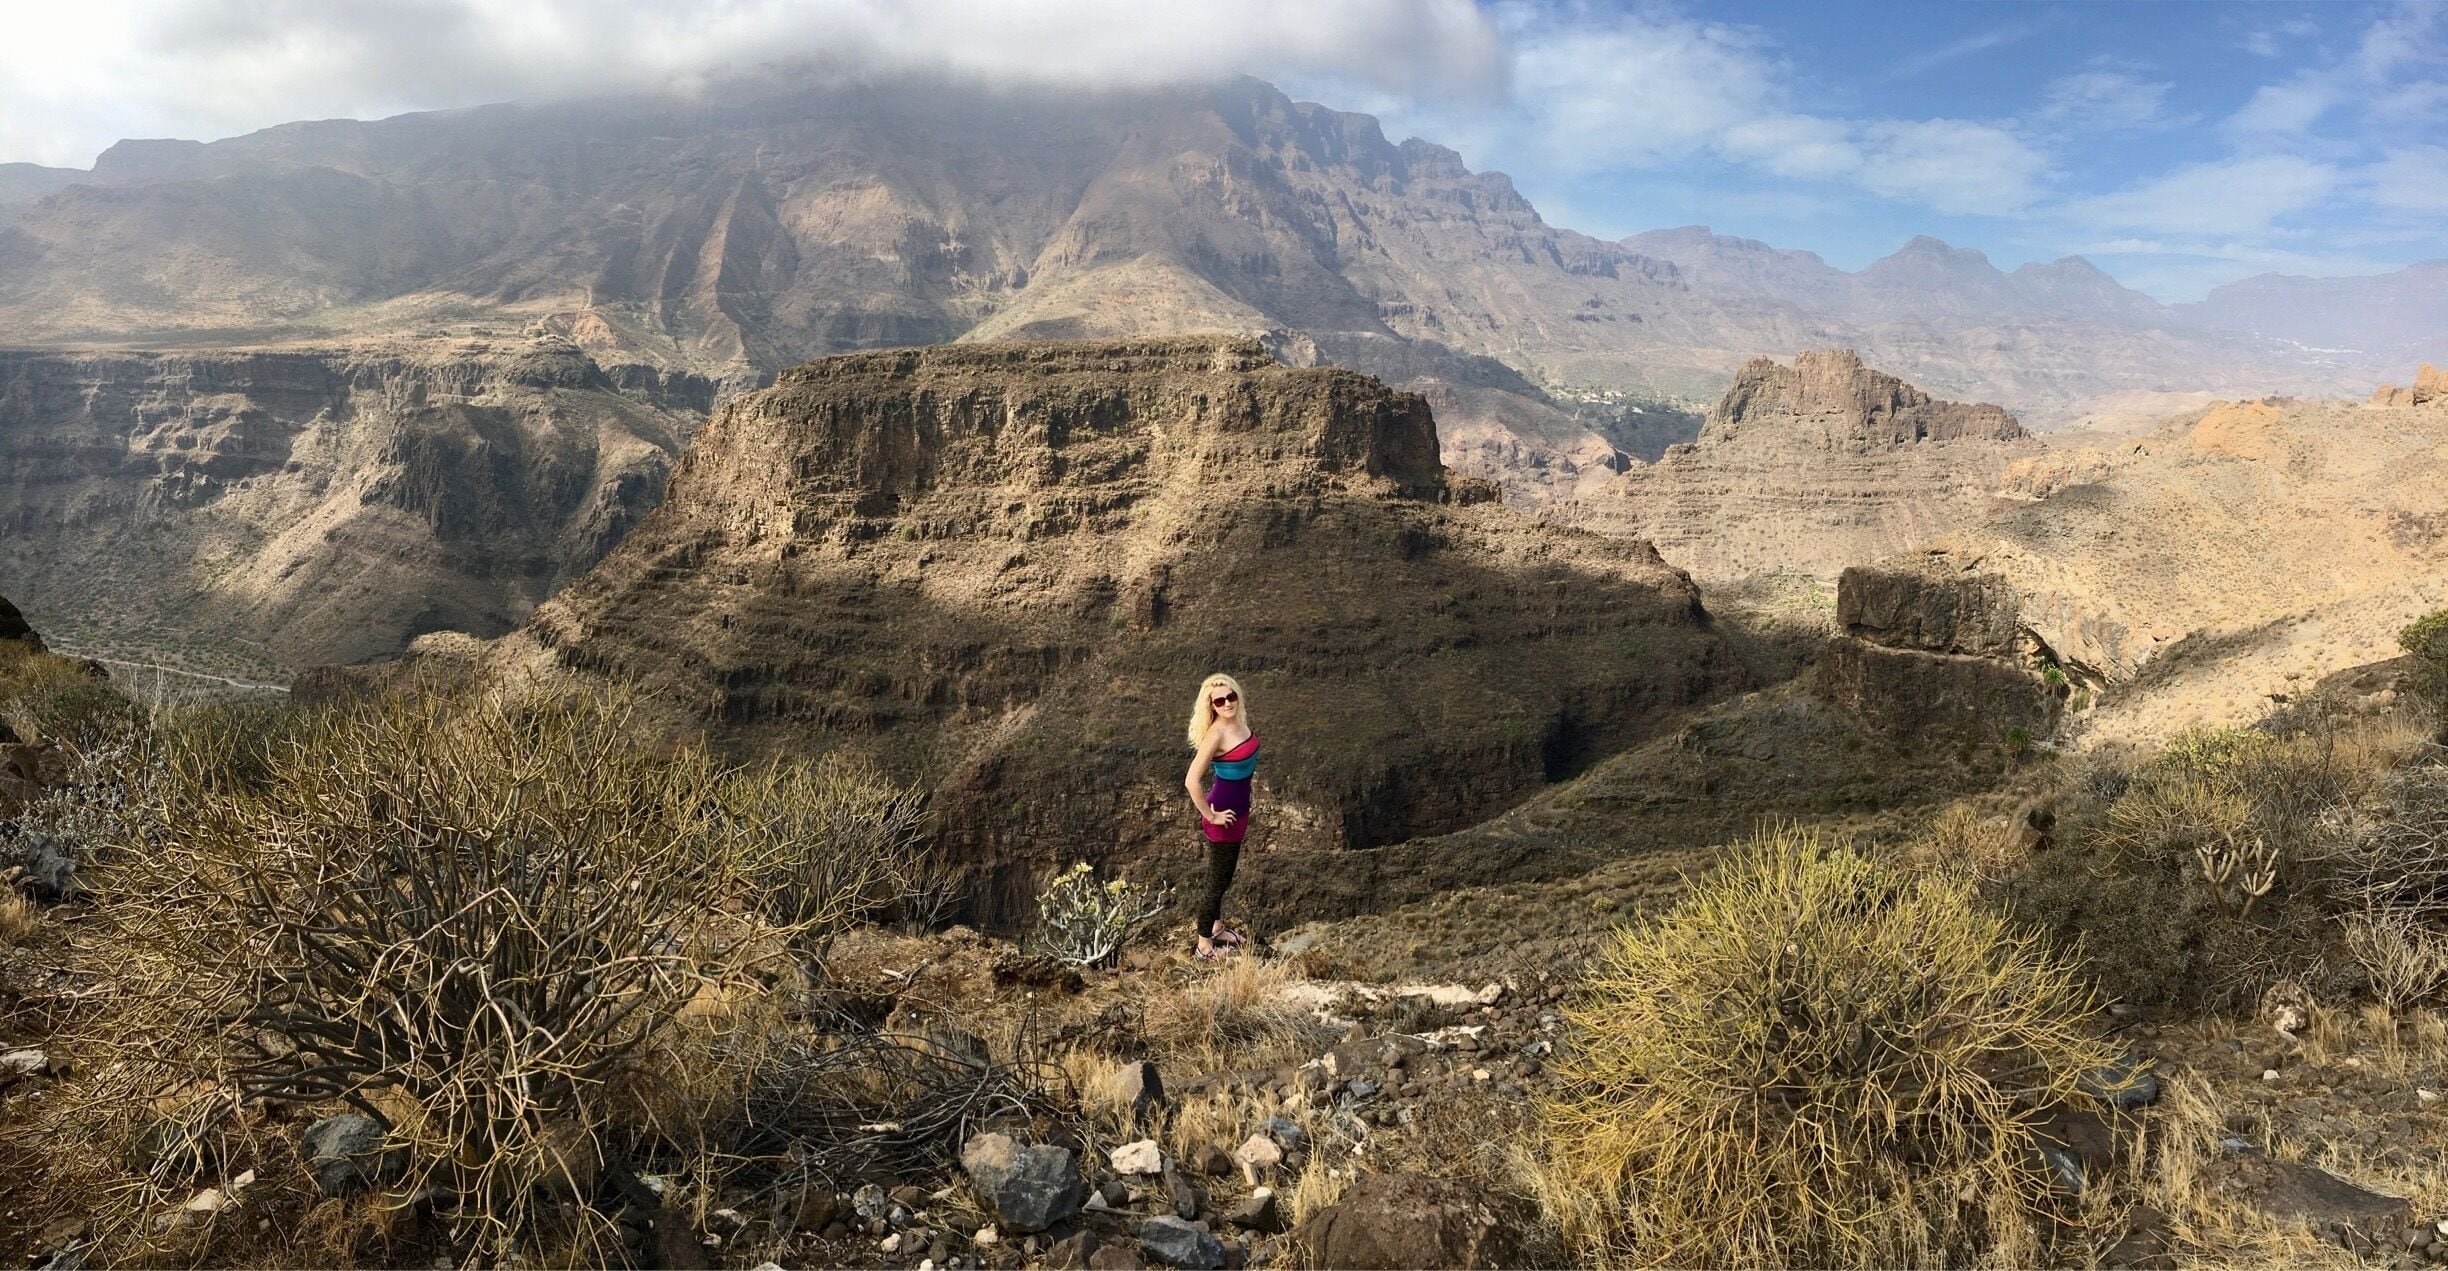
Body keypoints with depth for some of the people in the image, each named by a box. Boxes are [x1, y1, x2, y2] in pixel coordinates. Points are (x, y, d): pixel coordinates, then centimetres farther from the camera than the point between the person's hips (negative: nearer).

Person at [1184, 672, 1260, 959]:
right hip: (1224, 813, -8)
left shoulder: (1239, 722, -2)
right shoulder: (1216, 733, -27)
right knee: (1218, 880, 7)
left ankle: (1217, 927, 44)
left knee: (1225, 874, 25)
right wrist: (1210, 816, -20)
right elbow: (1191, 781, -32)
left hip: (1238, 808, 8)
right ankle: (1204, 944, 23)